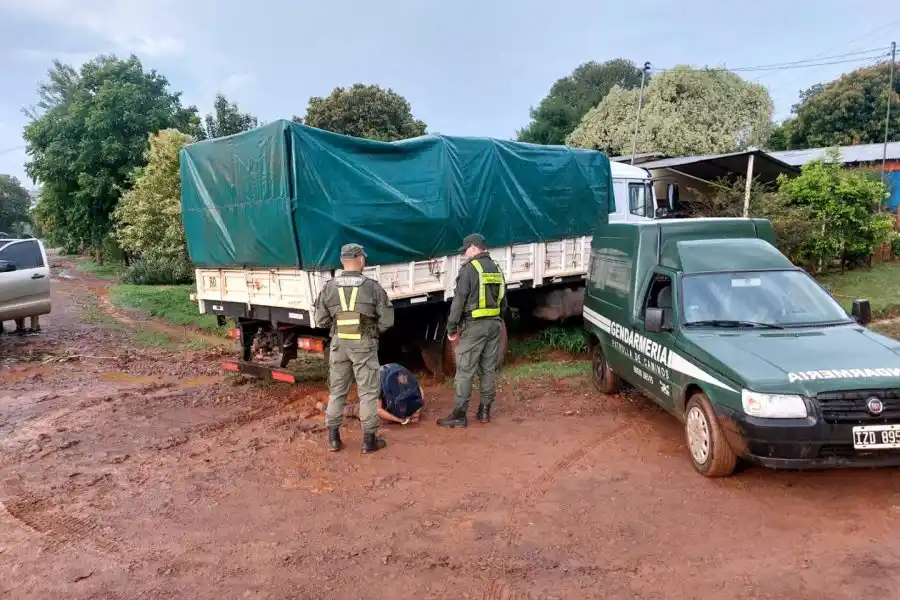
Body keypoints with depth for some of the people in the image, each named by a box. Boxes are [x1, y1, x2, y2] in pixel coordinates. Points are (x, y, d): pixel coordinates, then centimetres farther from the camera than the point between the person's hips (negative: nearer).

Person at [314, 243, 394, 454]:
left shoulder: (329, 287, -1)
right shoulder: (373, 287, -9)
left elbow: (321, 321, 2)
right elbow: (387, 320, -6)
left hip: (339, 344, 3)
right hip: (364, 345, -3)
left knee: (337, 391, 15)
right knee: (368, 392, 6)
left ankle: (333, 438, 21)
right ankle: (369, 439, 11)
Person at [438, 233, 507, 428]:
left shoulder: (469, 268, -10)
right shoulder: (496, 269, 13)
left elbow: (459, 301, -14)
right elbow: (503, 302, 17)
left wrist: (451, 328, -9)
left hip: (473, 325, -7)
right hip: (494, 324, 7)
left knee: (465, 371, -3)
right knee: (489, 369, 12)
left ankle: (459, 415, -1)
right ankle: (484, 411, 18)